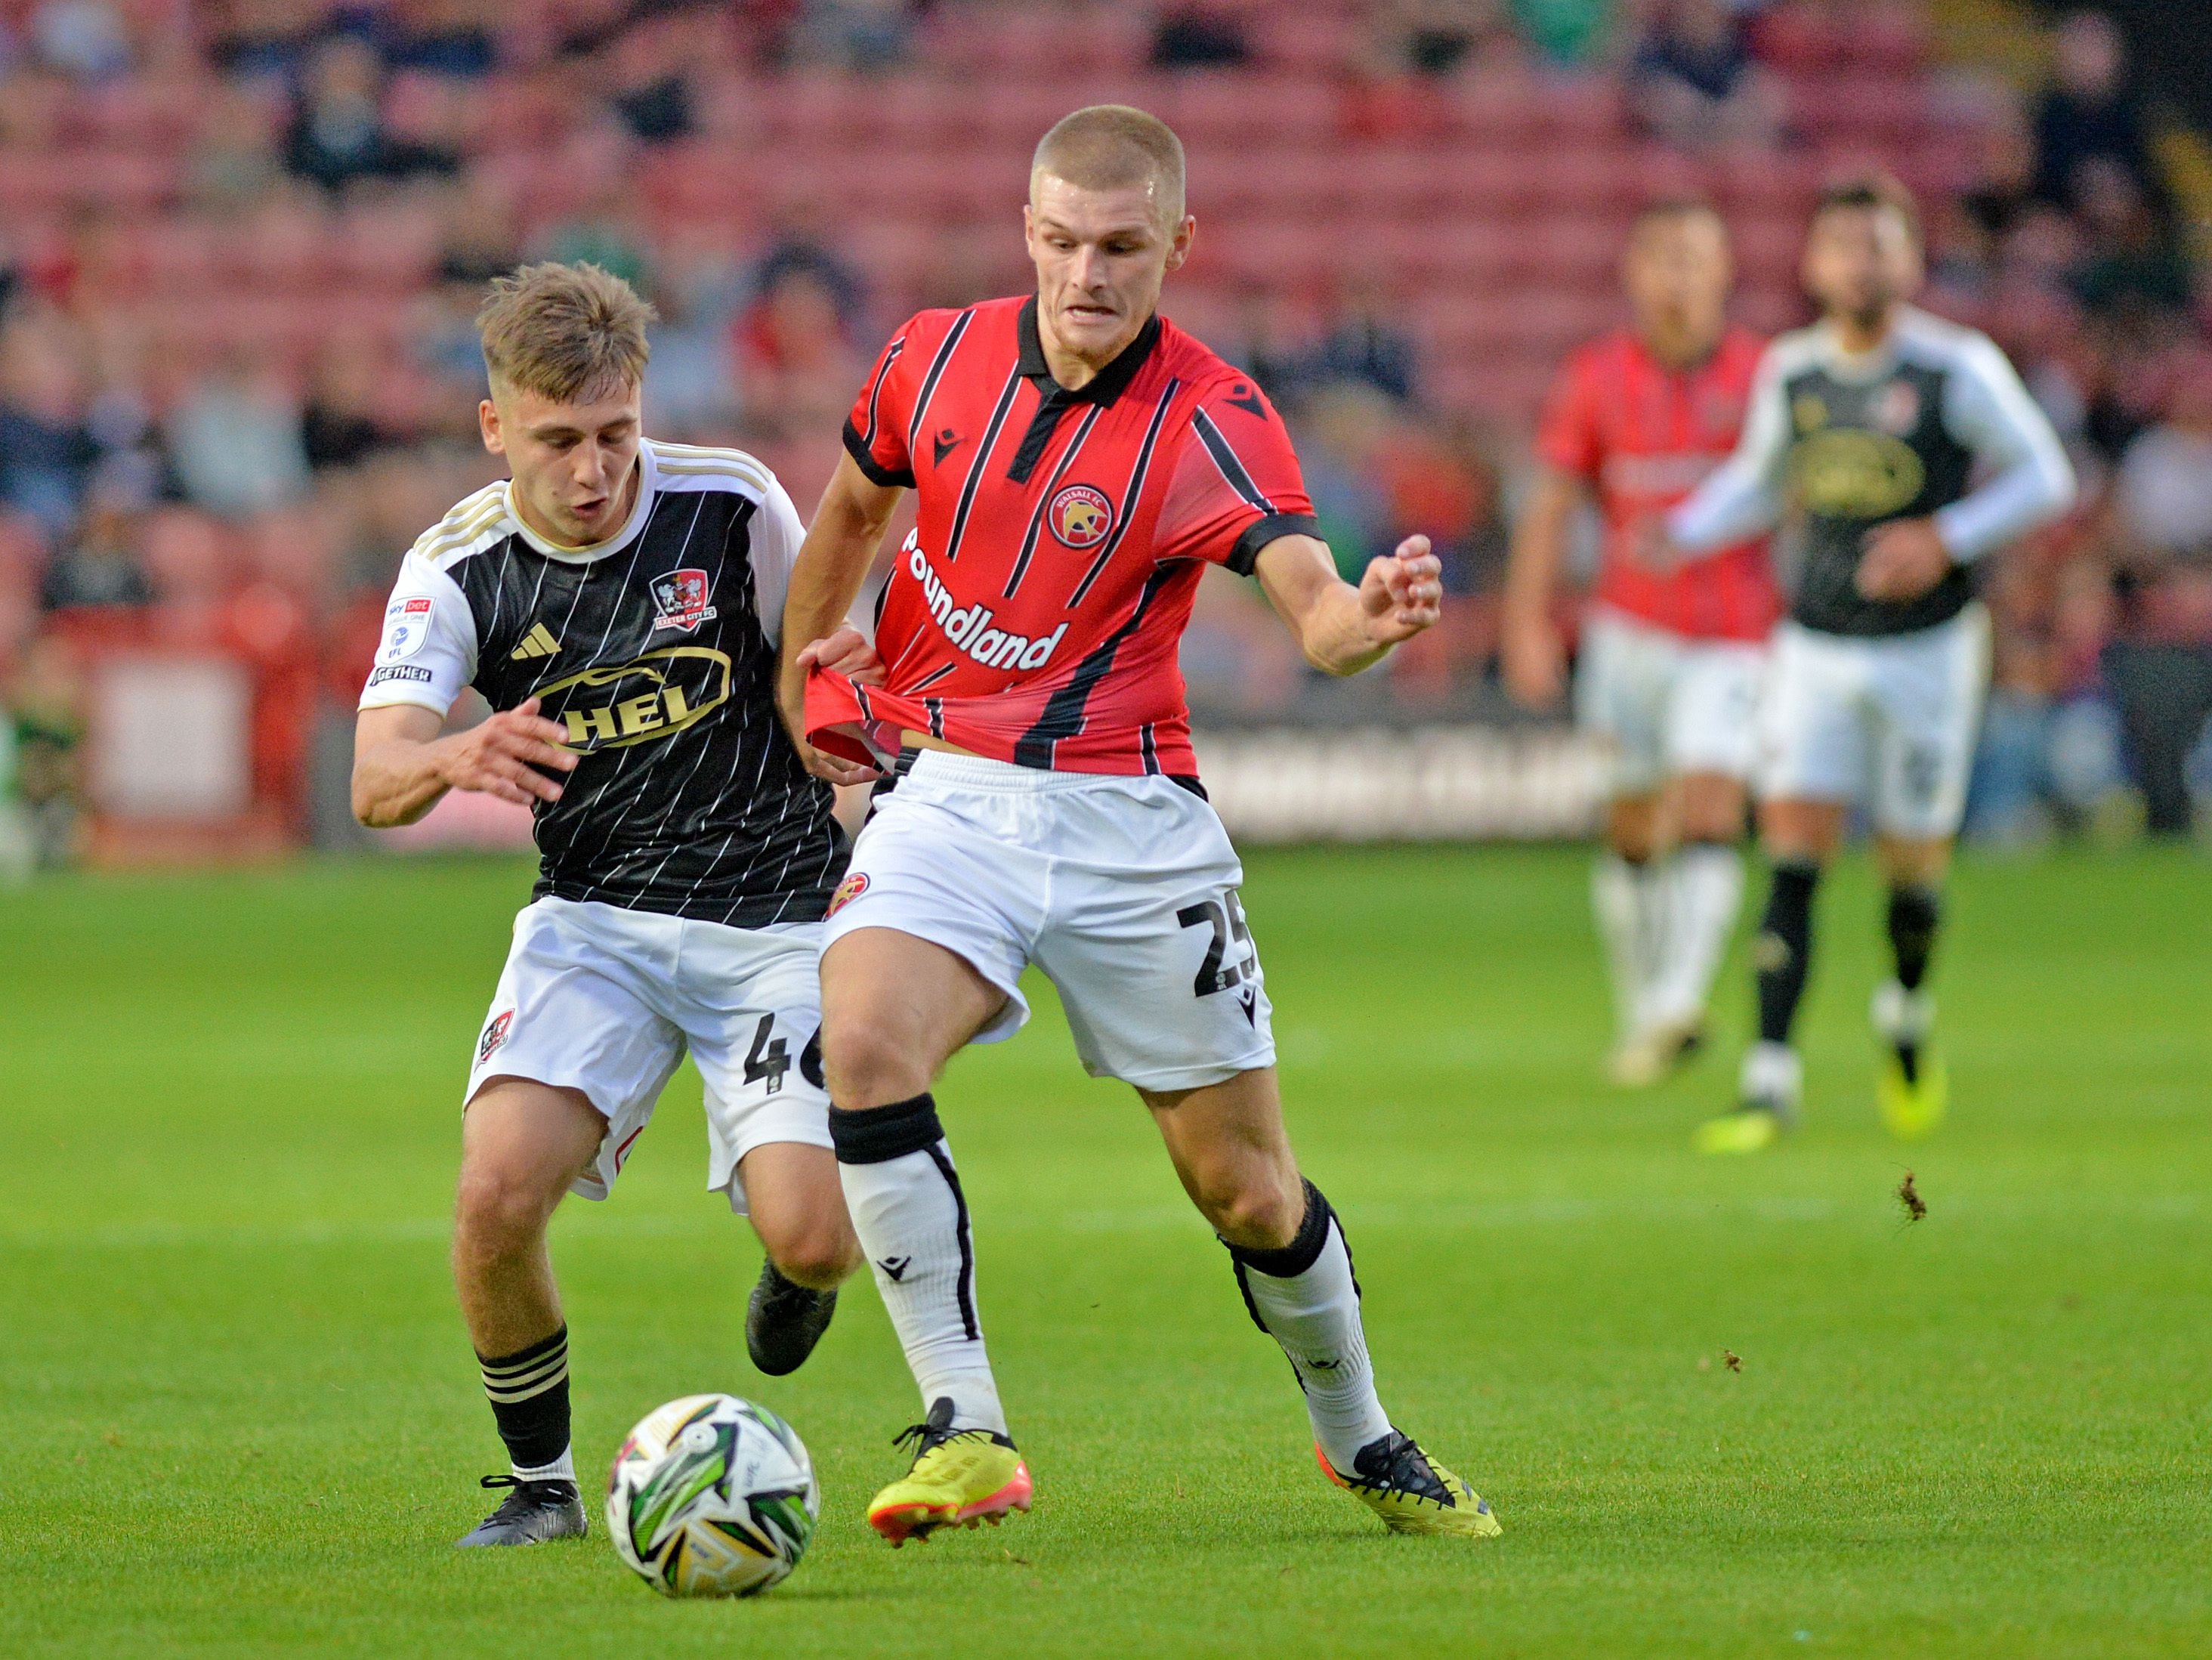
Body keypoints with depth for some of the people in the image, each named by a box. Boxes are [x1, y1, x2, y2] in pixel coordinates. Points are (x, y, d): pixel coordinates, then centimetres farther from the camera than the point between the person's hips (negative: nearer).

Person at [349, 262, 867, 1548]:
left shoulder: (732, 506, -10)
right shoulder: (459, 569, -9)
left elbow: (824, 678, 6)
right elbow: (375, 782, -21)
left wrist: (873, 859, -4)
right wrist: (454, 760, -43)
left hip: (775, 918, -1)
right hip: (595, 917, 1)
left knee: (813, 1237, -18)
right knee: (498, 1190, -22)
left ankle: (794, 1273, 24)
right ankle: (542, 1483, 2)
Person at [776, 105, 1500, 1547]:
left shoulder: (1211, 420, -14)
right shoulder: (938, 357, -2)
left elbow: (1309, 596, -32)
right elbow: (855, 504, 21)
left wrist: (1368, 618, -54)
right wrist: (804, 665, 24)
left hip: (1130, 817, -2)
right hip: (945, 792, 2)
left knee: (1246, 1188, 4)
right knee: (865, 1039, -28)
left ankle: (1360, 1438, 33)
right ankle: (966, 1430, -23)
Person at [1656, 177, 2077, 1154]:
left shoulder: (1959, 370, -8)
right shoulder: (1788, 374, 3)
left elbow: (2044, 479, -3)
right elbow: (1758, 481, 19)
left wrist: (1947, 540, -17)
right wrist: (1681, 534, 1)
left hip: (1927, 649, -2)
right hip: (1816, 647, 2)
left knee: (1914, 863, 5)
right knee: (1793, 859, -10)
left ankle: (1908, 1017, 36)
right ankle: (1771, 1084, -13)